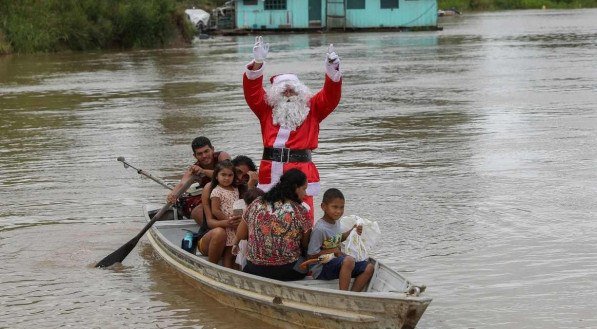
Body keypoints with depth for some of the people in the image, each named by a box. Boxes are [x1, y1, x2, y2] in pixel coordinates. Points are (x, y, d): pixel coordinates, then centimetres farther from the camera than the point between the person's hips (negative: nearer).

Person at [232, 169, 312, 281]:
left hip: (254, 270, 4)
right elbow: (305, 244, -1)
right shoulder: (300, 211, -12)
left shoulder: (256, 204, 0)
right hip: (286, 270, -4)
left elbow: (240, 234, 12)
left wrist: (236, 243, 35)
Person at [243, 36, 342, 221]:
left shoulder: (311, 110, 12)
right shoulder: (268, 110, 14)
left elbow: (330, 96, 1)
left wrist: (332, 71, -18)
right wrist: (258, 63, -9)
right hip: (271, 172, 2)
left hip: (301, 171, -1)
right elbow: (252, 91, 5)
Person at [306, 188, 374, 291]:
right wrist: (333, 251, -14)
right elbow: (311, 255, -20)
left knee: (369, 268, -3)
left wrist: (352, 232, 12)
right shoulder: (319, 229, -21)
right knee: (349, 260, -36)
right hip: (321, 269, -9)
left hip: (336, 262, 9)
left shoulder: (336, 222, 7)